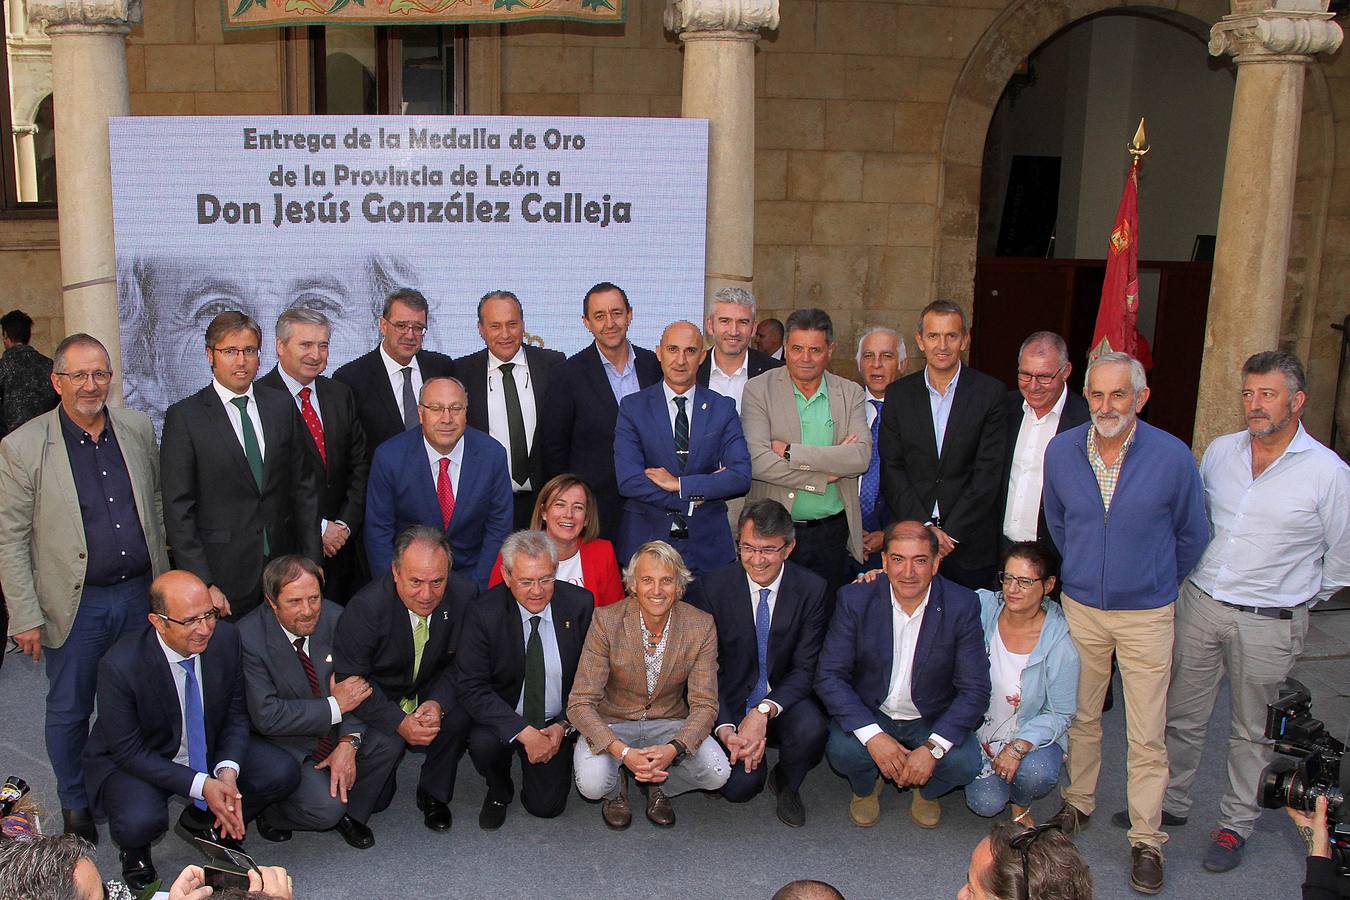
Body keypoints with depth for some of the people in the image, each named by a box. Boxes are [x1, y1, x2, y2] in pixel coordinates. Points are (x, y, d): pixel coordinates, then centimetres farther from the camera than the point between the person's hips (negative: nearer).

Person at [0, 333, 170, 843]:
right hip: (76, 604, -3)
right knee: (69, 711, 12)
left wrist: (163, 577, 11)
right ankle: (74, 804, 33)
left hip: (140, 594, 3)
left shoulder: (138, 428, 1)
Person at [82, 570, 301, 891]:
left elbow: (236, 714, -4)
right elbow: (129, 751, -21)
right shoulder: (119, 666, -29)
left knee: (283, 773, -16)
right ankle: (135, 851, 6)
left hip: (210, 749, 4)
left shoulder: (225, 638, -18)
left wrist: (227, 771, -22)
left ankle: (203, 820, 12)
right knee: (139, 822, -34)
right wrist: (201, 785, -29)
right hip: (132, 760, -4)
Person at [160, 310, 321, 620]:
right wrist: (202, 584, -11)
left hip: (284, 566, 3)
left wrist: (312, 561, 5)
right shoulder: (184, 417, -5)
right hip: (223, 574, -3)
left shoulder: (282, 406, 6)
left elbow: (304, 488, 9)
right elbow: (178, 511, -6)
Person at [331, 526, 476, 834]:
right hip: (378, 699, -2)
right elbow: (350, 680, -18)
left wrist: (438, 703, -24)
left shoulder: (465, 595, -18)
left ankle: (434, 795, -3)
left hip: (432, 695, 2)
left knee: (458, 716, -30)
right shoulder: (366, 607, -27)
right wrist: (399, 722, -28)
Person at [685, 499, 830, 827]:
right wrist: (724, 728, -22)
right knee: (740, 785, -21)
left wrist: (765, 711, -26)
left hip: (784, 700, 1)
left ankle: (787, 785, 4)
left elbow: (805, 668, -9)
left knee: (811, 729, -31)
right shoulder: (710, 588, -10)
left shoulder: (812, 590, -8)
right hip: (731, 704, -1)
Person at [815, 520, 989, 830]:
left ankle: (927, 791, 12)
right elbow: (829, 676, -15)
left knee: (965, 762, -26)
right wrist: (872, 735, -28)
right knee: (842, 751, -29)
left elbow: (975, 689, -14)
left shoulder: (962, 605, -15)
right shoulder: (855, 599, -15)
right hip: (869, 714, 0)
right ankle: (866, 788, 10)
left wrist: (933, 748, -27)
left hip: (933, 720, 1)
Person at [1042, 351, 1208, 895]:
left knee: (1146, 737, 4)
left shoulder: (1173, 457, -14)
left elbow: (1192, 537, 3)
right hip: (1080, 607, 2)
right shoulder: (1060, 452, -5)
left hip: (1146, 615, -2)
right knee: (1081, 717, 14)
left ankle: (1147, 840, 16)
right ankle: (1077, 803, 34)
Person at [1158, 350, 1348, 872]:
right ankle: (1170, 803, 32)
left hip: (1269, 624, -3)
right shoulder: (1220, 452, 2)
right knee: (1182, 716, 14)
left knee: (1252, 732, 12)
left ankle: (1236, 825, 29)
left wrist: (1305, 598, 9)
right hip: (1200, 605, 4)